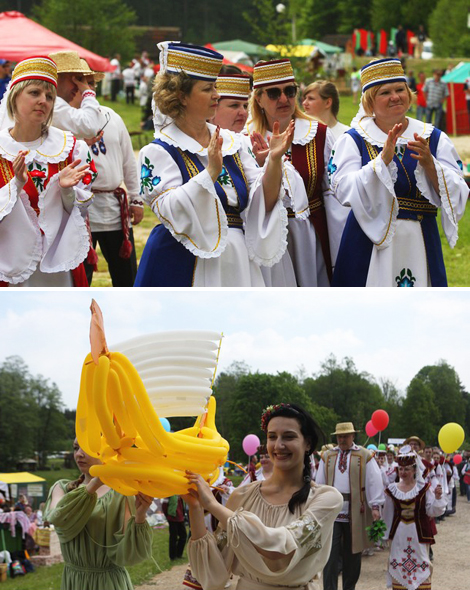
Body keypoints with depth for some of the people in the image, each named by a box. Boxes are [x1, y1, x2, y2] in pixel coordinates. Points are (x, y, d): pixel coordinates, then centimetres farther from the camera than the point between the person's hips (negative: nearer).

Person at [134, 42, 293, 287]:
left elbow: (263, 202, 3)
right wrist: (211, 172, -29)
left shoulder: (232, 142, 9)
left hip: (236, 265, 5)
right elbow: (169, 210, -20)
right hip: (185, 269, -5)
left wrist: (274, 160, -12)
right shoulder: (158, 152, -6)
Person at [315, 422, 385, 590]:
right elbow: (319, 483, 11)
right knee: (331, 553, -5)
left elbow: (374, 482, -4)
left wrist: (375, 506, -12)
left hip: (355, 512, -1)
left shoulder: (365, 456, 1)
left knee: (352, 555, 8)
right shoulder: (327, 456, 10)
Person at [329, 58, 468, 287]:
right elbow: (344, 191, -13)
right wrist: (382, 160, -23)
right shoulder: (353, 140, 2)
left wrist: (429, 164, -18)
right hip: (370, 245, -2)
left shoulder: (435, 139, 7)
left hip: (418, 243, 2)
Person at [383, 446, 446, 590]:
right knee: (398, 566, 5)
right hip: (399, 533, 2)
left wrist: (438, 497, -21)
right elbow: (387, 515, 11)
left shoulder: (423, 488, -2)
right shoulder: (393, 489, 4)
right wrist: (386, 532, 14)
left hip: (418, 533, -2)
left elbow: (432, 511, -5)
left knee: (420, 564, 1)